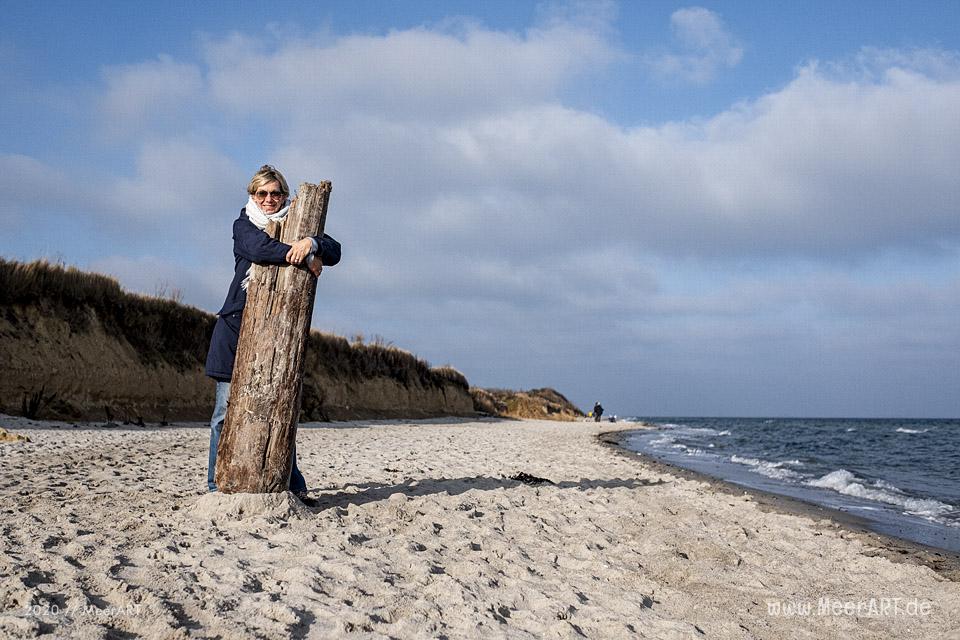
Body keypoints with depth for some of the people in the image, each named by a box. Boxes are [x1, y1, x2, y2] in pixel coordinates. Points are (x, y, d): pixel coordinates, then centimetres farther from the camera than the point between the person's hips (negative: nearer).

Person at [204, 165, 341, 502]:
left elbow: (334, 251, -1)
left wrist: (311, 243, -22)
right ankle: (218, 486, 5)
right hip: (237, 325, -1)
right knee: (227, 408, -2)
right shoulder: (243, 225, 7)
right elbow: (259, 247, -16)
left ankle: (292, 485, 5)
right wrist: (304, 257, -19)